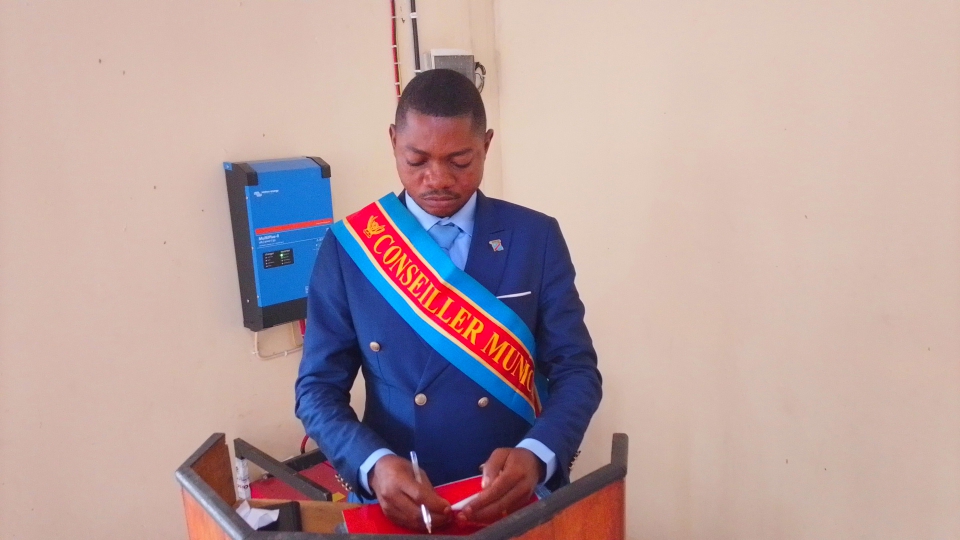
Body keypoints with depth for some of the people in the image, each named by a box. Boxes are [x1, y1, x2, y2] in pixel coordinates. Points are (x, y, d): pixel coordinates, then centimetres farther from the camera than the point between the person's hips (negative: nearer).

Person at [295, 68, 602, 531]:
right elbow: (319, 388, -4)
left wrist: (535, 456, -22)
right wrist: (375, 466, -21)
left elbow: (576, 371, -5)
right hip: (396, 505, 0)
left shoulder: (537, 238, -4)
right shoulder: (348, 247, -5)